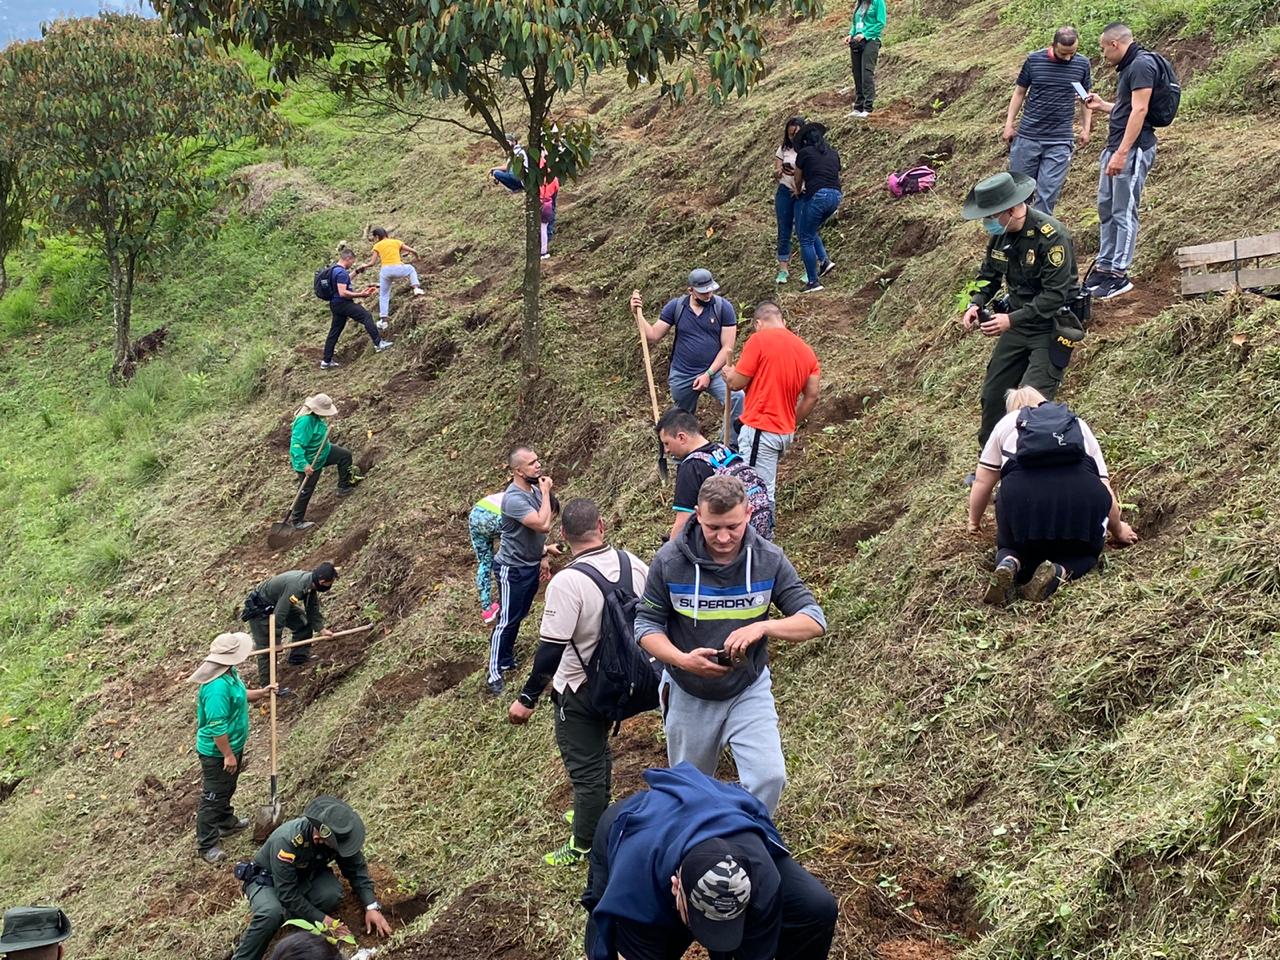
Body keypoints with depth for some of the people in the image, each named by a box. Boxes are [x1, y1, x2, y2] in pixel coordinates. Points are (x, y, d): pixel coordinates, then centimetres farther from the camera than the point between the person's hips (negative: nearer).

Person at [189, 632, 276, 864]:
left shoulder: (230, 674, -2)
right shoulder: (217, 687, -35)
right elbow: (217, 727, -31)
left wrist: (260, 693, 6)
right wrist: (228, 755, -24)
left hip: (232, 746, 10)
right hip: (217, 753, -10)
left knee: (227, 790, 29)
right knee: (212, 797, 5)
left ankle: (226, 823, 50)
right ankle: (206, 845, 17)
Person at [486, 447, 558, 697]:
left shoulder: (534, 489, 0)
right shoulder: (514, 498, -28)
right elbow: (543, 525, -35)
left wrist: (543, 557, 15)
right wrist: (546, 493, -25)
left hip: (532, 565, 8)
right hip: (513, 569, -8)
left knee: (518, 617, 18)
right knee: (507, 620, -2)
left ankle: (507, 659, 33)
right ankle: (495, 674, 5)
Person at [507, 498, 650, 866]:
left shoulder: (567, 583, -28)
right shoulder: (633, 564, -8)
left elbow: (551, 650, -26)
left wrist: (527, 698, -16)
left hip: (580, 691, -7)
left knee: (585, 768, 9)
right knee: (599, 750, 29)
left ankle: (583, 846, 24)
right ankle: (597, 816, 49)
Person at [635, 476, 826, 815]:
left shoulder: (769, 559, -15)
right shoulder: (669, 560, -18)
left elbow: (814, 620, -15)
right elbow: (647, 625, -10)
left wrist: (761, 627, -34)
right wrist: (682, 659, -30)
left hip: (749, 690, 0)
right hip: (688, 695, 0)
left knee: (768, 778, -17)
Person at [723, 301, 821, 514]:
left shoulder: (759, 340, -9)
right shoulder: (807, 350, 11)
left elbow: (737, 382, -6)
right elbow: (812, 396, 11)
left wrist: (728, 374, 16)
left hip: (760, 429, -8)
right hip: (785, 431, 8)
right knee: (766, 490, 17)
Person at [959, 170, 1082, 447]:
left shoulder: (1051, 236, -24)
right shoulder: (1000, 234, 0)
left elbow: (1055, 295, -26)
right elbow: (988, 275, 14)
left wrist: (1011, 320, -30)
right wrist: (976, 304, -7)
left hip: (1051, 329, -8)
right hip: (1017, 323, 8)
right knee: (993, 394, 11)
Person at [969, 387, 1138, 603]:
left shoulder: (1007, 422, 31)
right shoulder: (1079, 424, 34)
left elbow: (982, 482, 29)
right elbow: (1105, 489, 31)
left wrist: (974, 522, 47)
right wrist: (1118, 531, 47)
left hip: (1021, 491, 0)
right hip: (1081, 494, 1)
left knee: (1011, 547, 26)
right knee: (1083, 552, 26)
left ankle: (1010, 566, -9)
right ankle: (1059, 571, -8)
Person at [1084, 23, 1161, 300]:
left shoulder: (1142, 64, -14)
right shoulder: (1129, 67, 17)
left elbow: (1139, 110, -21)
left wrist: (1122, 152, -25)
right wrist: (1102, 106, 31)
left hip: (1133, 149, -10)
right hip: (1116, 148, 10)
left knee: (1124, 213, -6)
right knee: (1106, 208, 13)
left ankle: (1119, 275, -2)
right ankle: (1104, 266, 21)